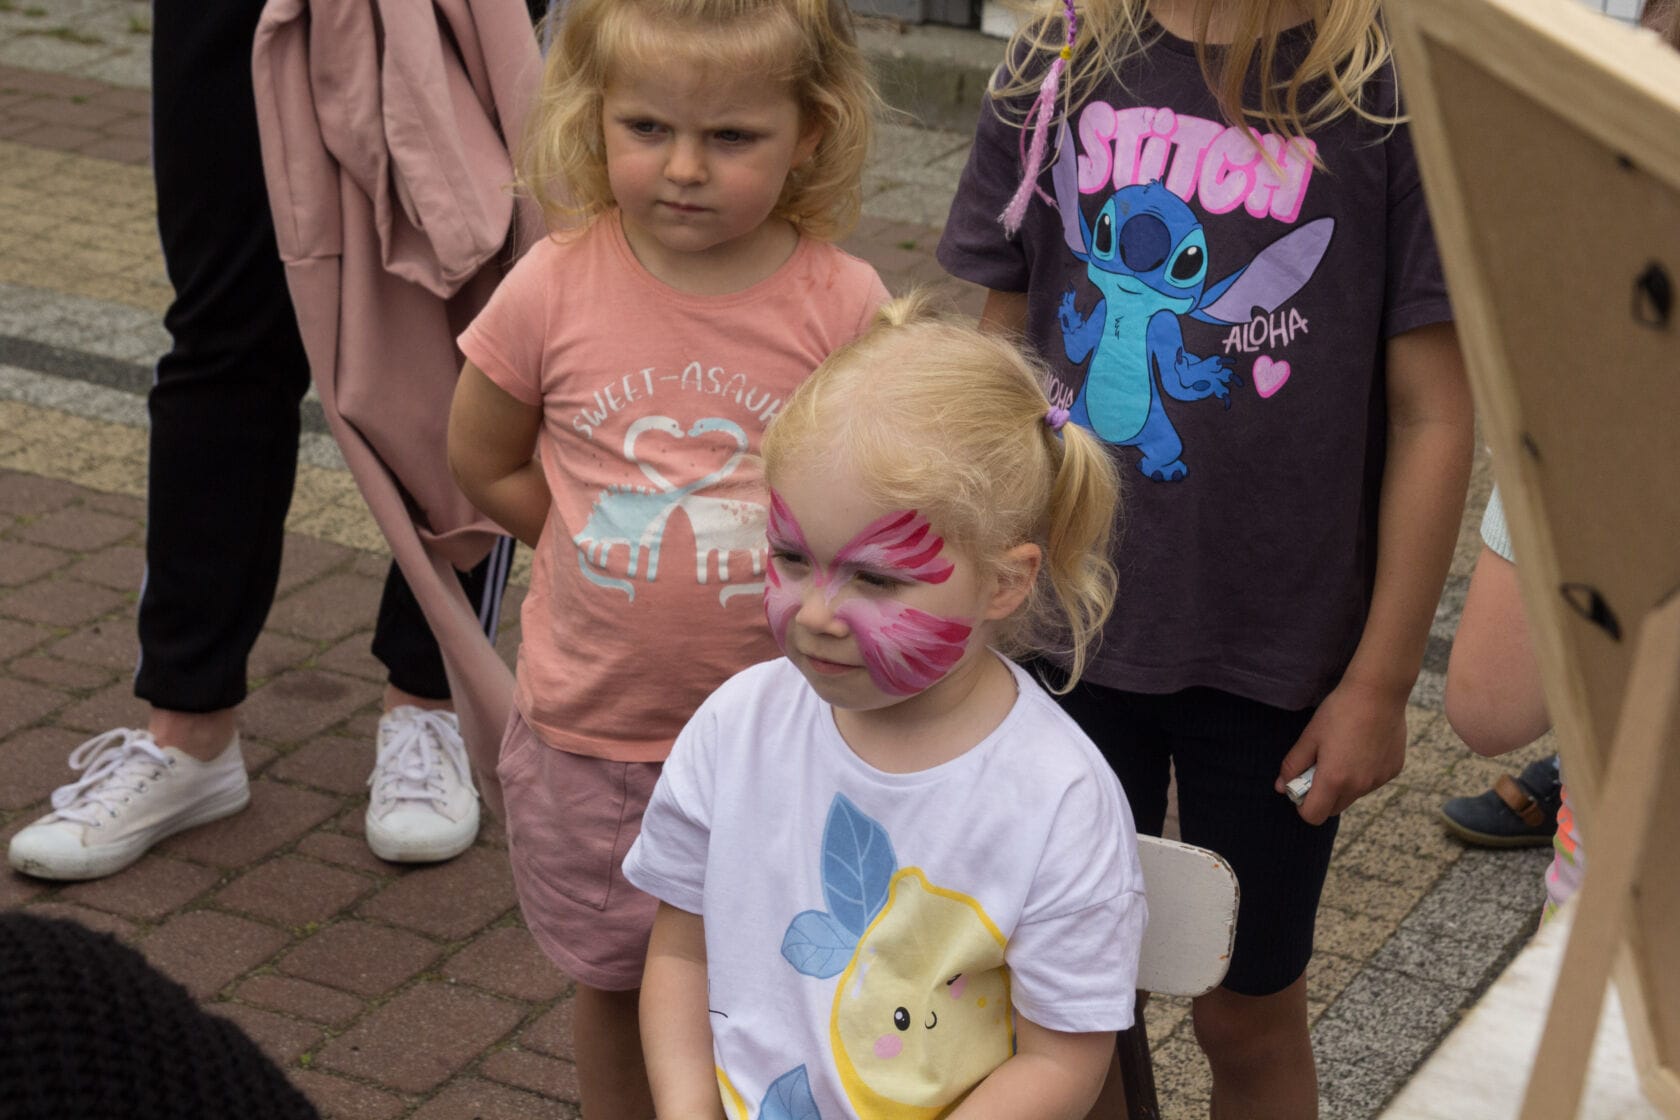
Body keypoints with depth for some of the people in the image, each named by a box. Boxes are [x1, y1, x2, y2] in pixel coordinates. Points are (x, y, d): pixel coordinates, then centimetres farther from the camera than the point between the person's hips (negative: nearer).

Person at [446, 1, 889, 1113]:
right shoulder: (557, 285, -10)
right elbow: (483, 458, 4)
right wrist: (614, 550, 0)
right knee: (617, 982, 19)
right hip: (591, 724, 1)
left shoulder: (842, 302, -13)